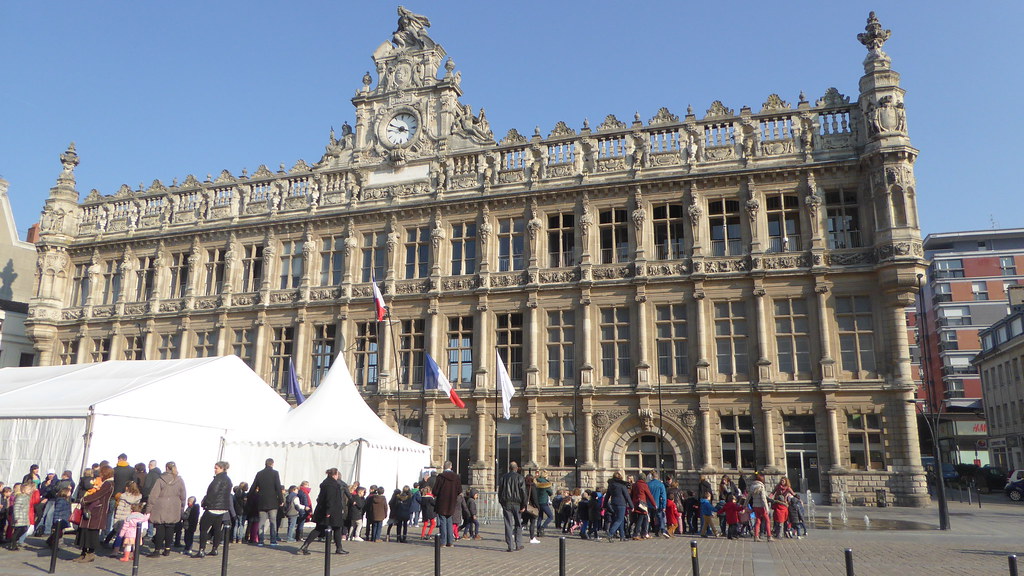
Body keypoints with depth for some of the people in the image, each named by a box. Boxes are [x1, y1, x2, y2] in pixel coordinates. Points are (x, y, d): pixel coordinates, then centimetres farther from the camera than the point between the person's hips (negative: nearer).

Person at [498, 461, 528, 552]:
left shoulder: (504, 477, 8)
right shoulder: (519, 477, -3)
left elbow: (499, 491, 11)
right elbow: (523, 492, -8)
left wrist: (501, 503, 17)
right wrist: (524, 505, -6)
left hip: (506, 503, 2)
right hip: (517, 504, -2)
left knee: (508, 525, 3)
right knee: (518, 524, 11)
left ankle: (510, 546, 0)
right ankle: (517, 545, 12)